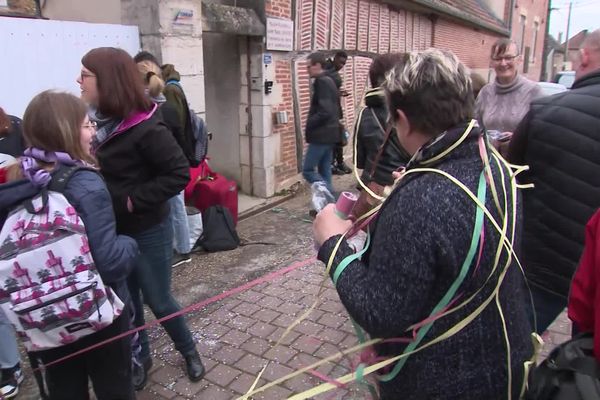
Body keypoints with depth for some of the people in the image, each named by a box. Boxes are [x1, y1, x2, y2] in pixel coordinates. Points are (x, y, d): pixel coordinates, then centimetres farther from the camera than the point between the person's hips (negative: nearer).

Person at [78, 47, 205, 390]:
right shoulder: (97, 121, 0)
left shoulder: (144, 127, -21)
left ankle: (189, 351, 35)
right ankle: (140, 357, 39)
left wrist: (135, 200, -23)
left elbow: (180, 174, -22)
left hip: (147, 231, -6)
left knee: (158, 301, 9)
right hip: (111, 230, 6)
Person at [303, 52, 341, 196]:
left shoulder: (321, 82, -15)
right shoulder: (329, 81, 15)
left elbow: (324, 112, -24)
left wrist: (309, 124, -12)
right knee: (324, 171, 13)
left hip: (321, 135, -10)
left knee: (307, 170, -4)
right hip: (329, 133, 10)